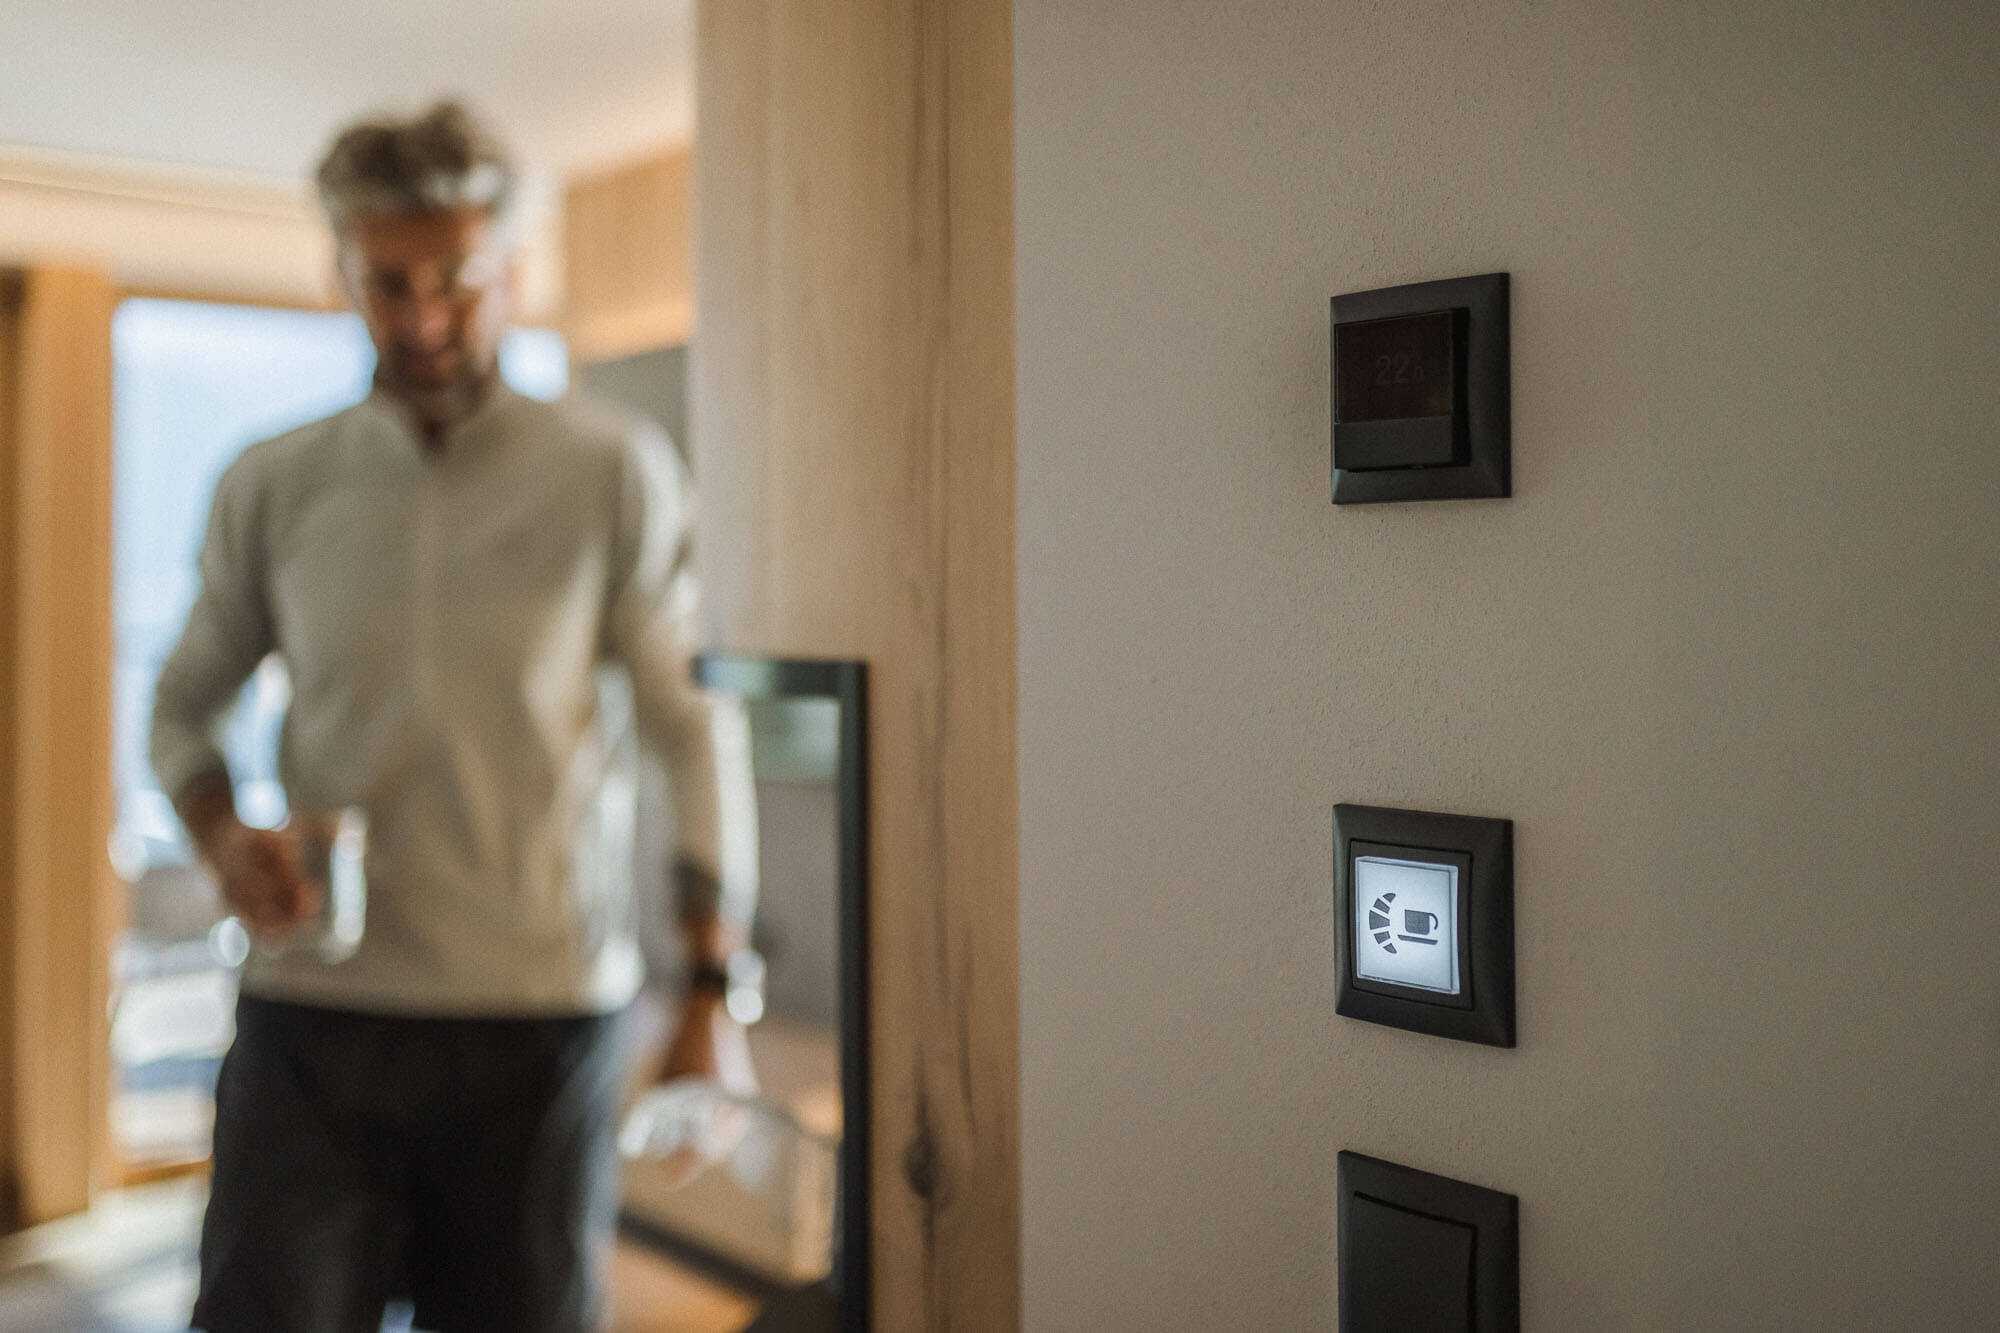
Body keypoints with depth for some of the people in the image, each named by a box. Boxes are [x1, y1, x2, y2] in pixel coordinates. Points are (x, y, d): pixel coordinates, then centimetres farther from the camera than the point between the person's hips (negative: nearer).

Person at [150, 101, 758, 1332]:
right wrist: (222, 835, -5)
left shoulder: (616, 475, -1)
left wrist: (712, 995, -5)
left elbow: (700, 730, -1)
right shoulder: (272, 489, 6)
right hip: (314, 1012, 2)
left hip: (544, 1014, -1)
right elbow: (185, 704, 18)